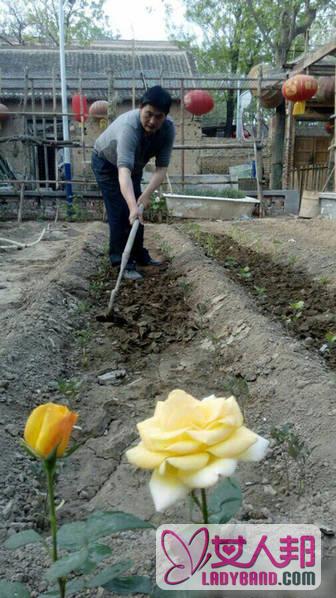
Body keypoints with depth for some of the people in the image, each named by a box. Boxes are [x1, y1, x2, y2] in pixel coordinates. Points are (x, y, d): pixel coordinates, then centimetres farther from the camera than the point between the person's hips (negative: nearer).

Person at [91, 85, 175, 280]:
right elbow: (123, 170, -54)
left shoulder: (168, 128, -26)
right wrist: (133, 206, -66)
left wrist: (147, 193, -43)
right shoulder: (129, 126, -42)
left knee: (139, 211, 10)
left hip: (135, 165, 6)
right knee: (121, 212, -11)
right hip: (107, 163, -6)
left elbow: (162, 167, -27)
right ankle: (124, 263, -4)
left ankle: (140, 255, 25)